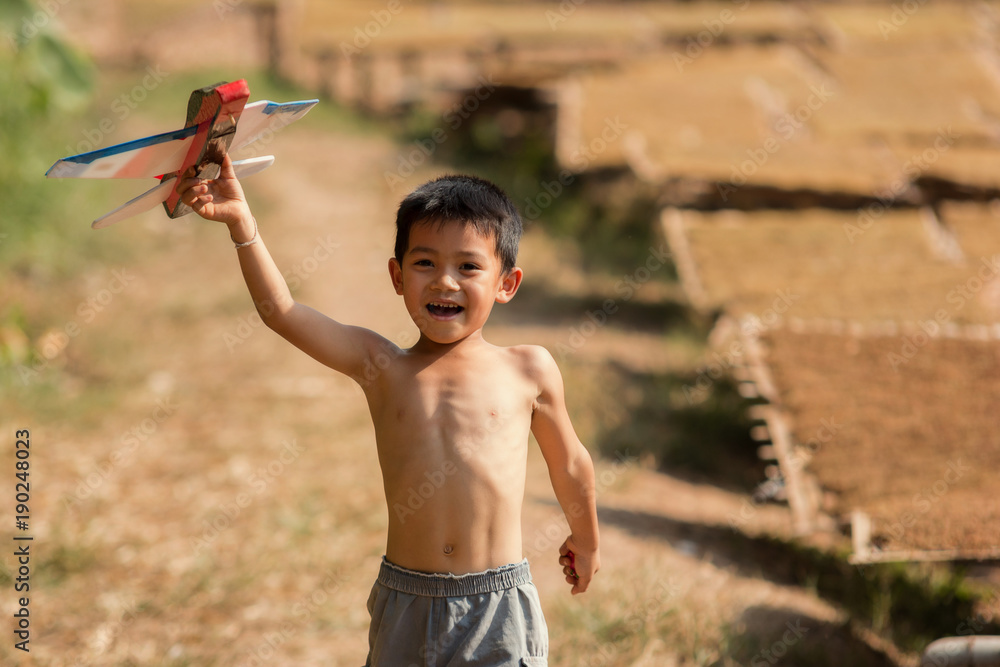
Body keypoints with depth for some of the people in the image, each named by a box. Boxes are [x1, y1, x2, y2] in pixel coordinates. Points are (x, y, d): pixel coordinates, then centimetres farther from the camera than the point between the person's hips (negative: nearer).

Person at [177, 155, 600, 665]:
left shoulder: (528, 370, 0)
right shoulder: (381, 367, 0)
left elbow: (569, 463, 15)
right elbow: (282, 313, -10)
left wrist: (586, 540, 28)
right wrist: (242, 223, -19)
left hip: (499, 608, -1)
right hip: (405, 604, 1)